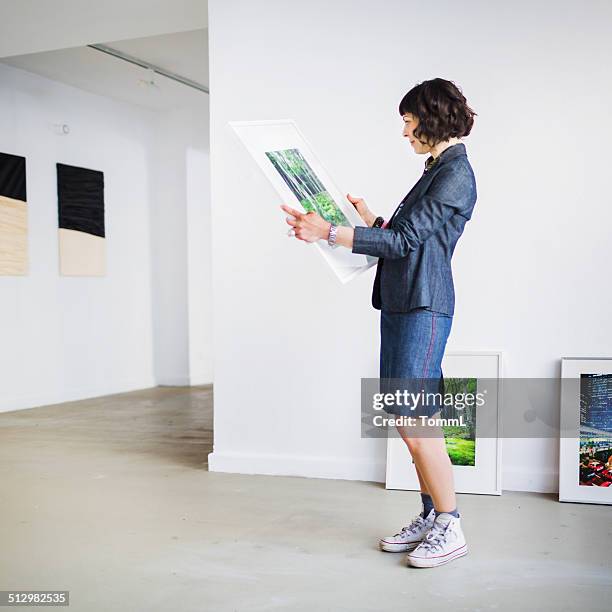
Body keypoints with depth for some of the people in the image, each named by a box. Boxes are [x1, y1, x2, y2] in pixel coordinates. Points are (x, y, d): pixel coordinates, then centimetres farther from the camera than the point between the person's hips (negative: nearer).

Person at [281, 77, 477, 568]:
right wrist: (371, 220, 28)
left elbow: (405, 239, -18)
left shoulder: (456, 173, -9)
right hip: (401, 303, 10)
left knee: (414, 420, -9)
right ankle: (430, 517, 20)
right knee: (410, 419, 10)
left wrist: (328, 232, -19)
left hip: (423, 306, -10)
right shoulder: (437, 170, 20)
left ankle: (451, 528, 3)